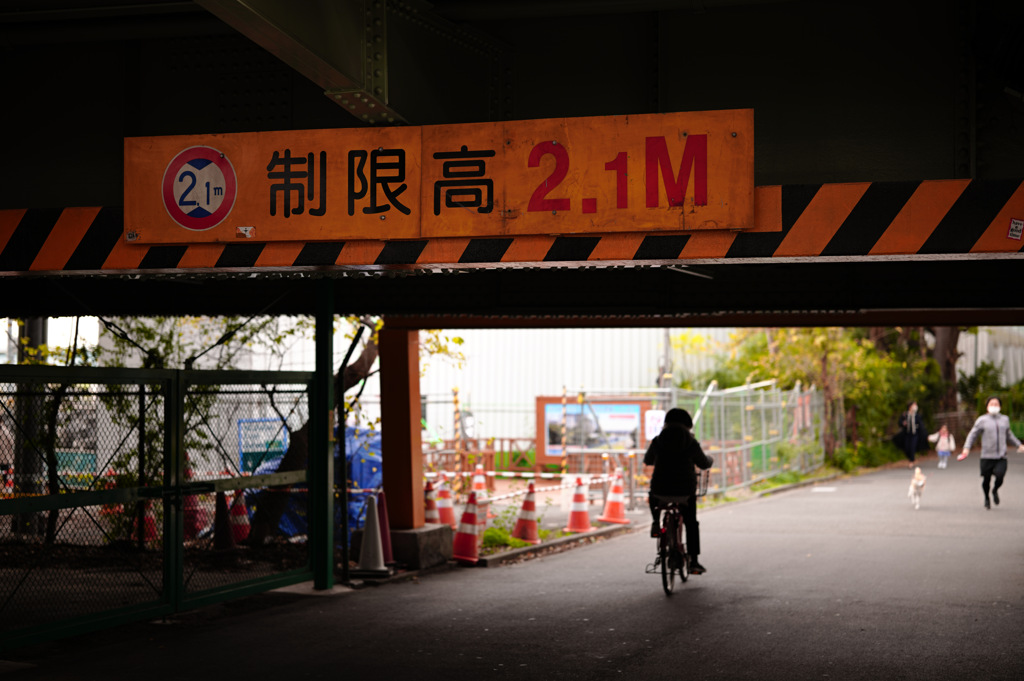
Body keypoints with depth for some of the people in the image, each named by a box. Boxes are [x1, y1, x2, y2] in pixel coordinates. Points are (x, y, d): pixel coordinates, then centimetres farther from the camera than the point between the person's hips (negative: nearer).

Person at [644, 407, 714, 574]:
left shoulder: (658, 441, -3)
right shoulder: (691, 443, -4)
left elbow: (647, 460, 16)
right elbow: (703, 464, 12)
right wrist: (710, 460, 37)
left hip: (661, 491, 0)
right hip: (685, 492, 0)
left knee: (654, 496, 38)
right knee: (691, 524, 19)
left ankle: (655, 522, 18)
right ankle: (694, 562, 16)